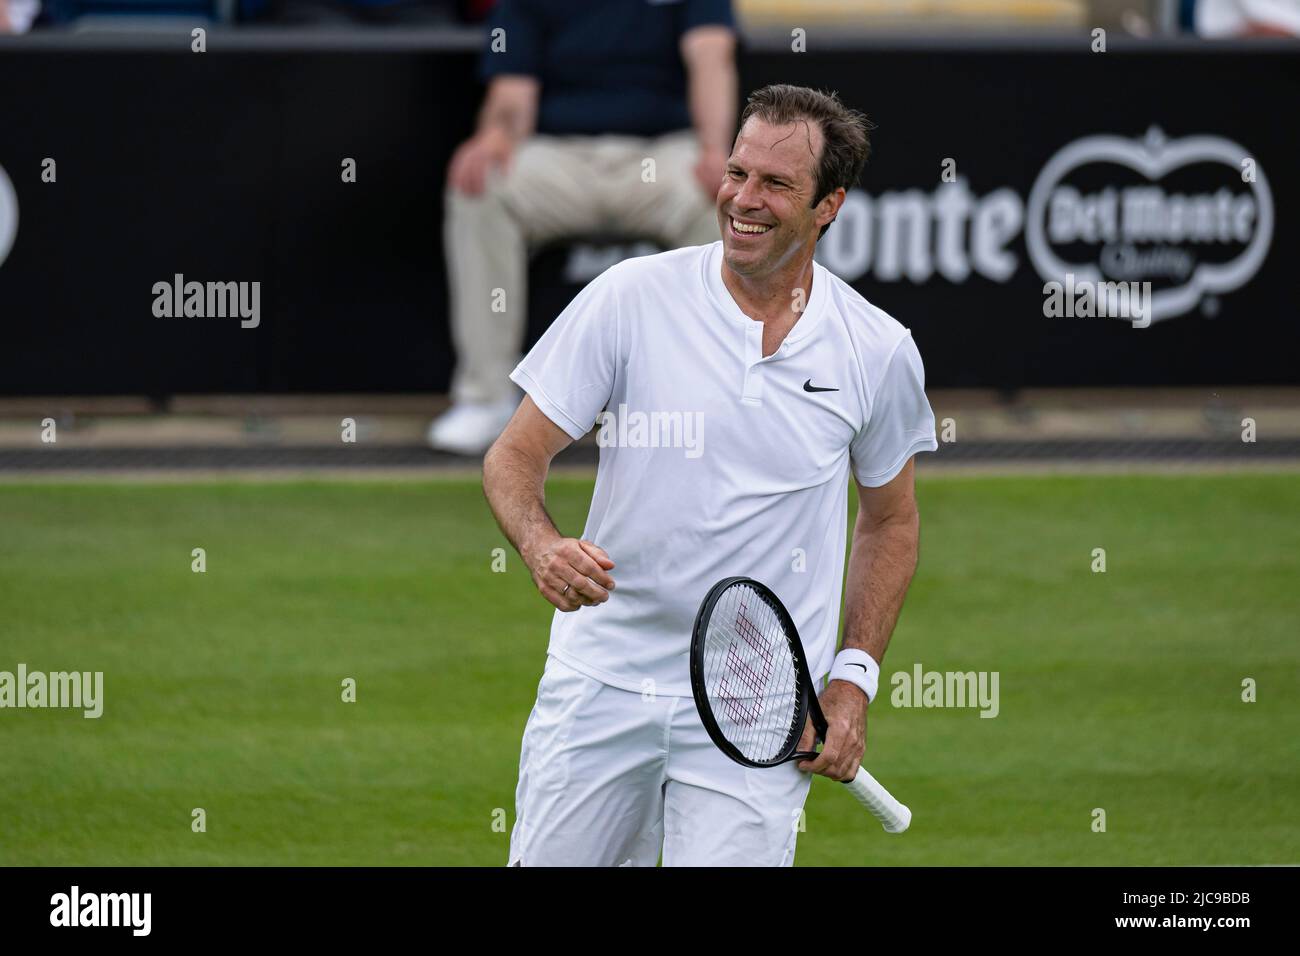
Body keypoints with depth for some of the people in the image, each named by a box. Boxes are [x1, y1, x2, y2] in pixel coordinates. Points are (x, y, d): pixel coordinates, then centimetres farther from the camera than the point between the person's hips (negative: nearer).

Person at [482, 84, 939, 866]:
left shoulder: (881, 353, 0)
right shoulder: (631, 297, -5)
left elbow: (890, 518, 15)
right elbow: (515, 455, -2)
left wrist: (853, 681, 5)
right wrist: (542, 545, -24)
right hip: (603, 684, 0)